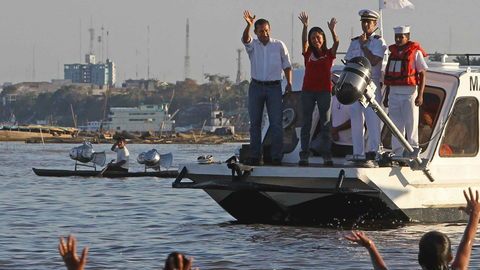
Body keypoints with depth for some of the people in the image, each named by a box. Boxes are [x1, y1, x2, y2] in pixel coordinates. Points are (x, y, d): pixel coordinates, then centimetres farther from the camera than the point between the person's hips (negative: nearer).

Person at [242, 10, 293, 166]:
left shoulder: (279, 45, 3)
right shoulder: (252, 45, 3)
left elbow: (287, 65, 8)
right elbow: (245, 39, -20)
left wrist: (289, 83, -5)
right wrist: (248, 25, -40)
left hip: (274, 87, -1)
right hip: (256, 87, 1)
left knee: (276, 123, -6)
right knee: (255, 122, 3)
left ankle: (276, 157, -4)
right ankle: (255, 156, 7)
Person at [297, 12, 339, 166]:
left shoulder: (329, 54, 4)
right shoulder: (308, 53, 5)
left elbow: (336, 43, -14)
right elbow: (304, 41, -12)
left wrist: (332, 30, -31)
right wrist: (305, 27, -28)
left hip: (324, 91, -1)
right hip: (308, 91, 1)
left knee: (325, 124, 0)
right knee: (306, 123, 0)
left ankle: (327, 156, -1)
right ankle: (304, 156, 0)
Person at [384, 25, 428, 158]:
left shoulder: (415, 52, -3)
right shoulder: (393, 52, 15)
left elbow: (422, 74, -6)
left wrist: (420, 95, -14)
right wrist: (387, 95, 20)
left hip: (409, 93, -6)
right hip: (394, 92, 6)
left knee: (411, 123, -3)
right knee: (396, 124, 7)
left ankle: (413, 150, 2)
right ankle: (397, 153, 11)